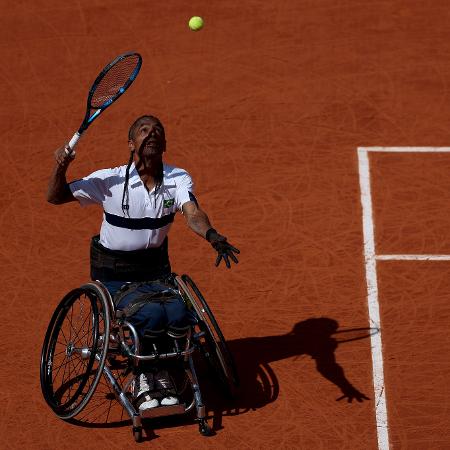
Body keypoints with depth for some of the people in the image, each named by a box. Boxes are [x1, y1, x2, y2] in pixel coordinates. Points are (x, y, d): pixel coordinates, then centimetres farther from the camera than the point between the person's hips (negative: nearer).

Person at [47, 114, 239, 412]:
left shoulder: (179, 180, -2)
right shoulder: (111, 181, -9)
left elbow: (193, 213, -21)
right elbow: (56, 197, -6)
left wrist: (212, 235, -44)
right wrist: (61, 166, -28)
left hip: (156, 272, 3)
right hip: (115, 276, -3)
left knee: (179, 316, -27)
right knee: (152, 315, -30)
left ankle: (160, 374, 2)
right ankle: (143, 377, -1)